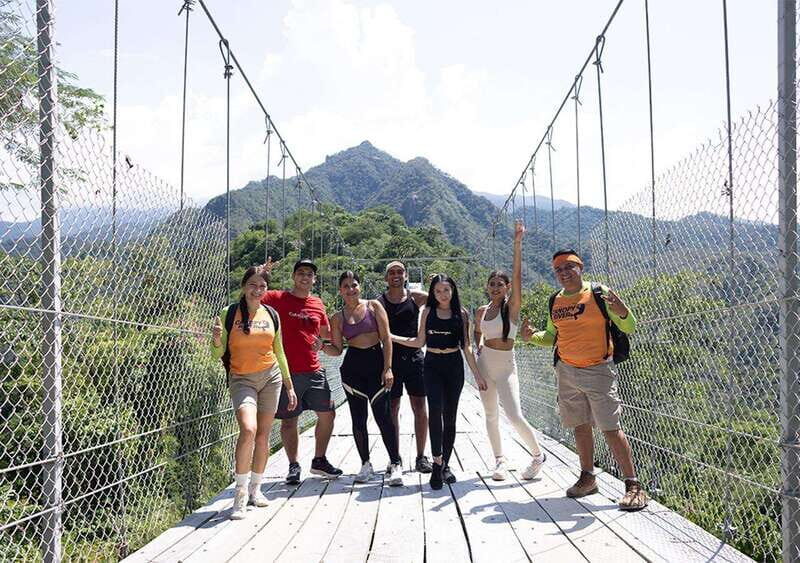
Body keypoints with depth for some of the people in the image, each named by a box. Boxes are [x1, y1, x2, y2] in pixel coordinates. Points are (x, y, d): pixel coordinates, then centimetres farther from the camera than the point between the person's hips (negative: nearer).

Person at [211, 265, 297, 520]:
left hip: (271, 376, 4)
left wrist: (289, 385, 17)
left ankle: (255, 488, 22)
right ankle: (241, 490, -11)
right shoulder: (229, 314, -3)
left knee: (263, 434, 6)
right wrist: (216, 340, -23)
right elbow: (218, 354, -1)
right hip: (241, 379, -4)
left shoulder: (272, 315, 7)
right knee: (248, 429, -23)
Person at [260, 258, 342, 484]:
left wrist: (322, 344, 5)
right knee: (289, 419, 4)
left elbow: (326, 334, 24)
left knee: (327, 414, 8)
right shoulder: (277, 298, -3)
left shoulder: (318, 304, 11)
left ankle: (319, 461, 24)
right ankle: (293, 466, 18)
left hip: (314, 371, 5)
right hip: (287, 371, -5)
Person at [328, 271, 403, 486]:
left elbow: (386, 338, 0)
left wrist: (387, 368, -8)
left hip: (376, 362, -2)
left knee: (383, 415, -8)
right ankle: (365, 464, 17)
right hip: (352, 366, 2)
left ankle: (395, 464, -2)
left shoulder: (374, 306, 4)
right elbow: (337, 349, 8)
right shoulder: (338, 317, 9)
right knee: (358, 418, 5)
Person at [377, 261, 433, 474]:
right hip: (390, 358, -1)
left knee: (420, 407, 1)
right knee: (392, 408, 5)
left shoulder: (415, 297, 5)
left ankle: (421, 456, 10)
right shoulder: (379, 302, 2)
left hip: (414, 357, 1)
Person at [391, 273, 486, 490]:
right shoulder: (428, 311, 6)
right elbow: (420, 342, 8)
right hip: (432, 365, -1)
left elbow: (466, 346, 8)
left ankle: (445, 465, 14)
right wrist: (391, 337, 0)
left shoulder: (461, 313, 6)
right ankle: (437, 462, -17)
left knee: (450, 416, 4)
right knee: (435, 410, -19)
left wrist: (477, 374, 6)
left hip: (454, 366, 1)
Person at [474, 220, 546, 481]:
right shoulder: (481, 311, 6)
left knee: (515, 416, -13)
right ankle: (500, 460, 20)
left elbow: (517, 275, -20)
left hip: (506, 366, -5)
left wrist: (517, 244, -27)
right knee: (491, 415, 9)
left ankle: (538, 455, 9)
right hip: (484, 364, 5)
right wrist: (479, 346, 6)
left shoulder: (512, 306, -8)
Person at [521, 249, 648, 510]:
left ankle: (634, 486, -2)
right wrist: (533, 337, 1)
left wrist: (622, 311, -30)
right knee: (580, 426, 12)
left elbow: (628, 328, -8)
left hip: (598, 371, -5)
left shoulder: (599, 293, -7)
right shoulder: (555, 302, 9)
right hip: (566, 372, 6)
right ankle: (588, 478, 25)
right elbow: (552, 336, 21)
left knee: (610, 428, -9)